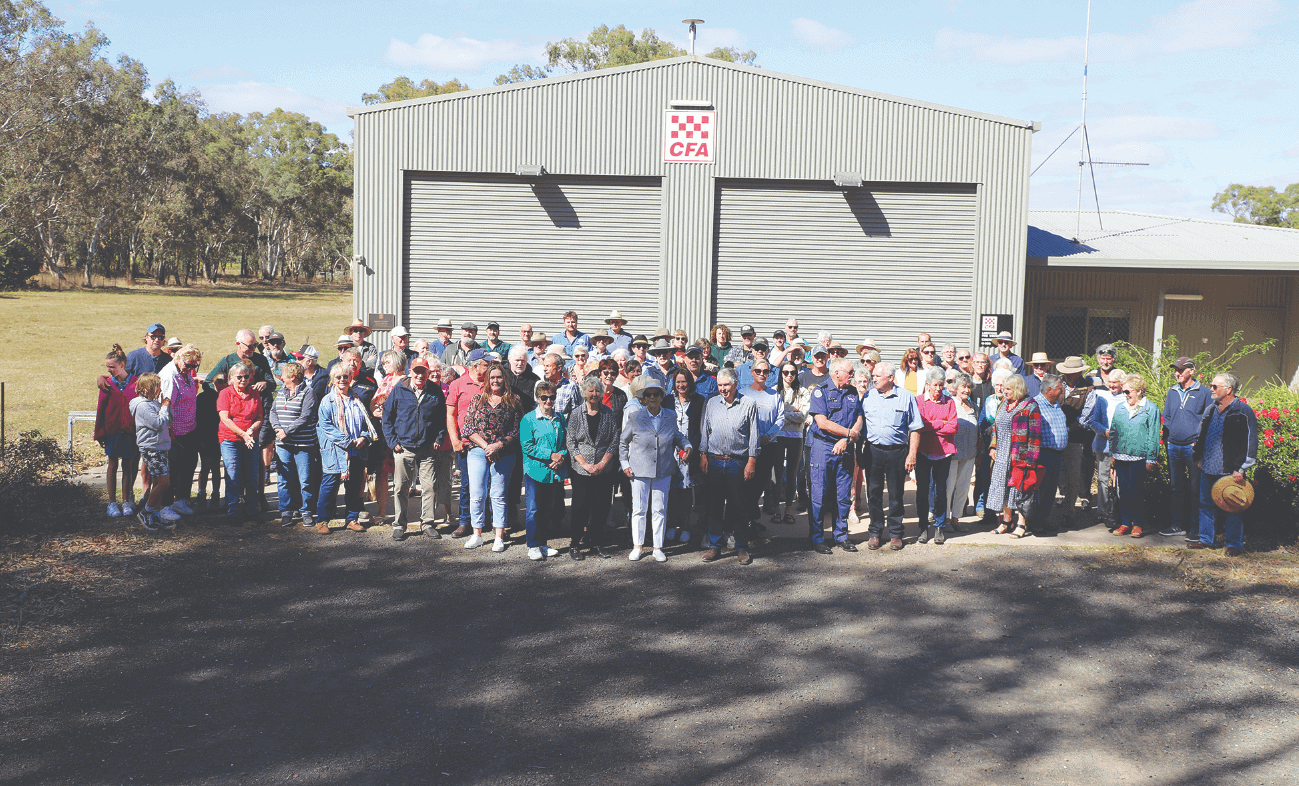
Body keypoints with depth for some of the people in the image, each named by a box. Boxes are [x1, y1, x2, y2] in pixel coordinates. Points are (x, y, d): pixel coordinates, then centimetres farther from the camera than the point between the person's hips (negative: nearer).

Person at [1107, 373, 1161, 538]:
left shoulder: (1150, 409, -1)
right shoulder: (1119, 408, 14)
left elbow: (1153, 436, -2)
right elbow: (1113, 432, 19)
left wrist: (1150, 459, -6)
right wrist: (1112, 453, 14)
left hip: (1139, 458, -5)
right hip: (1121, 457, 5)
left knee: (1136, 491, -2)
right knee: (1123, 491, 7)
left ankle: (1138, 524, 9)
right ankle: (1125, 523, 14)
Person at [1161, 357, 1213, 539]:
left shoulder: (1203, 393, -4)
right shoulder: (1172, 392, 11)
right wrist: (1167, 439, 8)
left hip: (1193, 447, -5)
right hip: (1173, 447, 5)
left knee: (1195, 488, -1)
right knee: (1176, 487, 12)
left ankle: (1195, 527, 5)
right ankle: (1178, 524, 21)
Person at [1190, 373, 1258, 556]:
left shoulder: (1243, 412, -8)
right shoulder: (1210, 411, 13)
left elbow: (1250, 442, -11)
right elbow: (1200, 436, 26)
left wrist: (1240, 469, -15)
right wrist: (1198, 457, 17)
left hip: (1230, 471, -7)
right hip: (1208, 469, 7)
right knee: (1206, 505, 13)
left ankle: (1234, 544, 10)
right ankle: (1205, 539, 23)